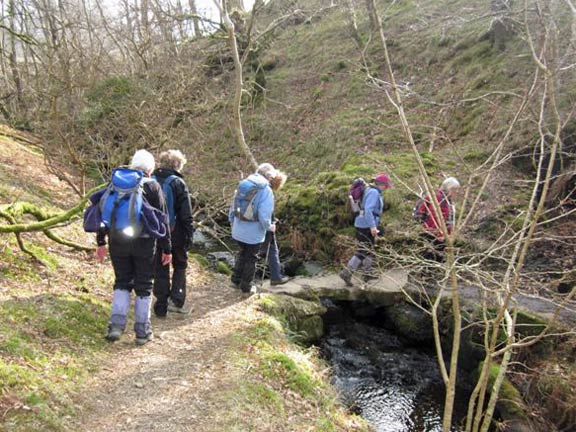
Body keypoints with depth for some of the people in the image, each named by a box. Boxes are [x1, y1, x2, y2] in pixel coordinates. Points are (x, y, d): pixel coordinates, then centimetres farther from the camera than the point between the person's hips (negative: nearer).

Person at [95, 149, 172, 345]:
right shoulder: (152, 186, -2)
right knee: (143, 286, 8)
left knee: (122, 282, 16)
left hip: (117, 240, 3)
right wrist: (166, 248, 2)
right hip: (144, 242, -2)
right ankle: (142, 331, 13)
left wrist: (101, 242, 14)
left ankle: (116, 324, 4)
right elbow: (161, 218, -3)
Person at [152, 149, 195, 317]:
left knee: (160, 270, 12)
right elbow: (187, 214, -12)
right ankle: (176, 300, 5)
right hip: (176, 234, -3)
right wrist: (189, 236, -5)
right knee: (180, 265, 17)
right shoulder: (178, 183, -11)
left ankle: (161, 306, 16)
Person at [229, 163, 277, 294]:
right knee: (251, 259, 13)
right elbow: (264, 216, -22)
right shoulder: (266, 191, -18)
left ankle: (236, 279, 38)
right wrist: (269, 227, -3)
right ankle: (246, 287, 27)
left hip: (238, 230, 6)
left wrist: (232, 222, 20)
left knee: (242, 253, 27)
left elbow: (233, 207, 7)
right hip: (254, 233, -5)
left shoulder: (243, 184, 1)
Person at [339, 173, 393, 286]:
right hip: (366, 226, -11)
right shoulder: (374, 192, -16)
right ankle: (346, 273, -8)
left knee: (370, 249, 18)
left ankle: (367, 274, 28)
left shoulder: (371, 190, 15)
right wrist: (372, 226, -30)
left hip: (363, 225, 11)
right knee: (363, 251, -8)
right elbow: (368, 210, -27)